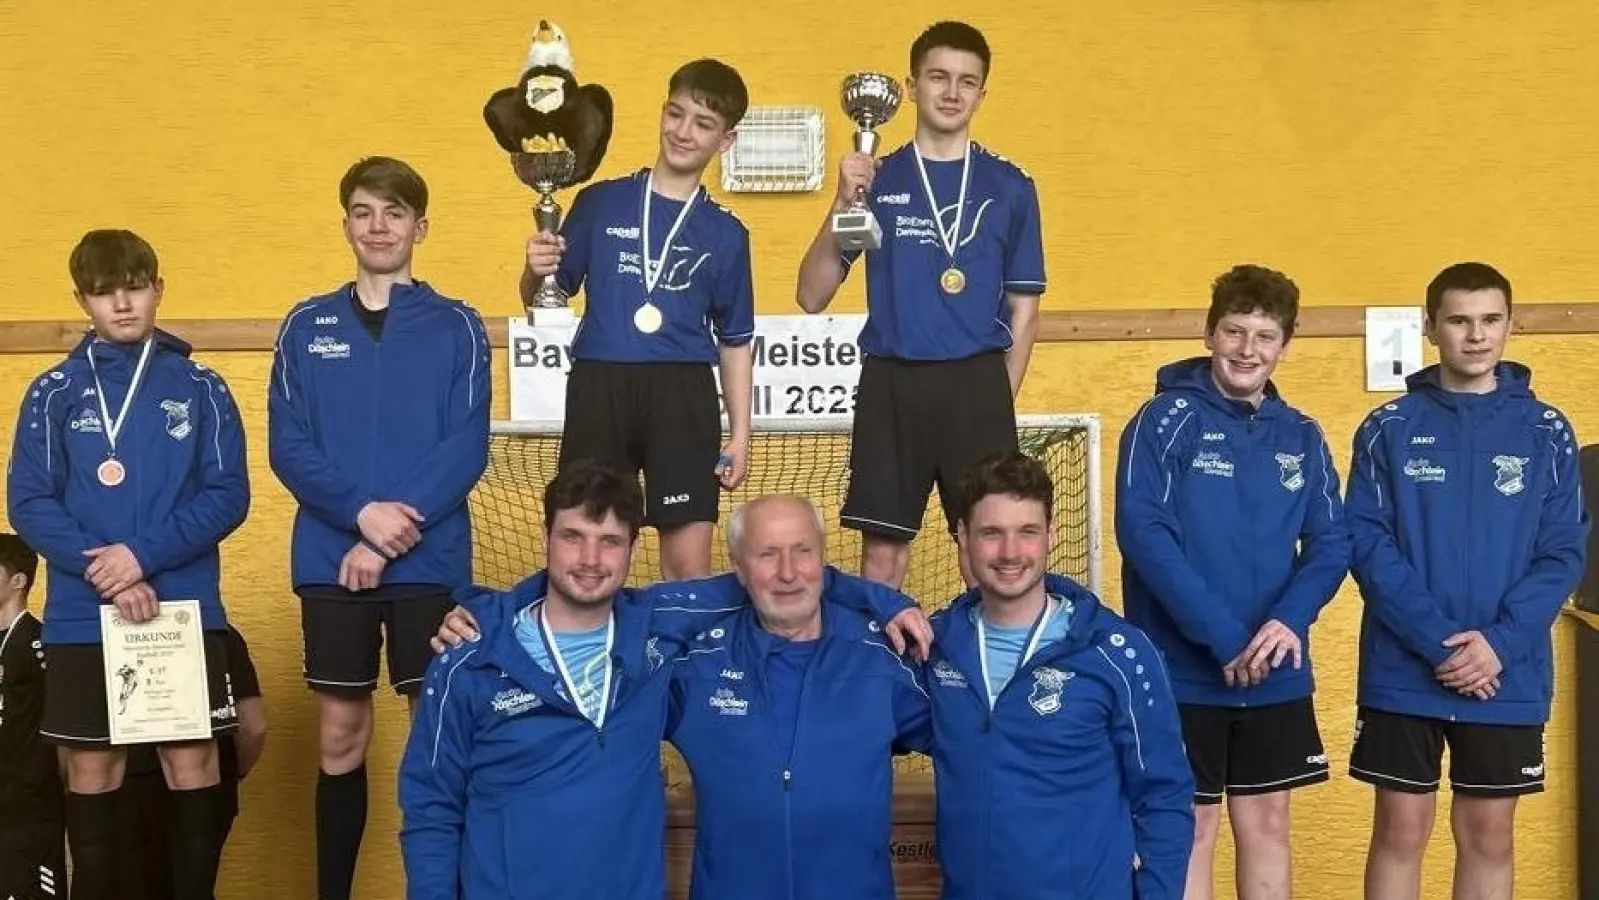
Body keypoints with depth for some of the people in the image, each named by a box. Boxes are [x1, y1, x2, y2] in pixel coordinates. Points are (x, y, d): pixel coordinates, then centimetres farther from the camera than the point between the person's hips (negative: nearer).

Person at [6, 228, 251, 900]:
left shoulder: (201, 388, 5)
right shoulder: (54, 392, 5)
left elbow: (229, 495, -2)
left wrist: (143, 555, -15)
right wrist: (106, 575, -15)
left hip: (187, 612, 0)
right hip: (81, 618, 1)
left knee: (193, 766, 1)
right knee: (92, 772, 6)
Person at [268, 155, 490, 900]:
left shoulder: (457, 327, 3)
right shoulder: (305, 327, 8)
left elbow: (467, 448, -5)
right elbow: (287, 447, 1)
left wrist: (394, 532, -15)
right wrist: (362, 512, -15)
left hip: (430, 562, -1)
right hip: (329, 562, 2)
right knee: (340, 739, 8)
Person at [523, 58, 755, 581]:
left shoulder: (726, 234, 10)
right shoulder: (599, 203, 8)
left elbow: (735, 342, 13)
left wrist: (740, 435, 7)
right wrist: (536, 271, -13)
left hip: (683, 399, 0)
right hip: (599, 389, 0)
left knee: (688, 565, -3)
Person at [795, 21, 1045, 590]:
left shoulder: (1010, 188, 7)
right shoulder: (875, 182, 7)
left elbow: (1023, 310, 10)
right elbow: (812, 298, 2)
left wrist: (1000, 399, 3)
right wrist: (842, 204, -10)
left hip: (977, 385, 0)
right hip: (891, 385, 0)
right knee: (882, 548, 2)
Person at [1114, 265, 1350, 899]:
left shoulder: (1301, 436, 8)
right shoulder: (1166, 420, -7)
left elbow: (1331, 543, 3)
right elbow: (1142, 532, -17)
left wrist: (1290, 618, -18)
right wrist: (1223, 637, -21)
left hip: (1278, 674, 4)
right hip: (1183, 671, -4)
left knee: (1266, 824, 12)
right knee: (1191, 828, 4)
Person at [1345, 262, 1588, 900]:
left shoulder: (1547, 432, 3)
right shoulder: (1389, 429, 0)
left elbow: (1564, 554, -1)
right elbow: (1366, 544, -6)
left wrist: (1500, 643, -15)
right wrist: (1438, 642, -16)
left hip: (1510, 677, 1)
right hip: (1403, 674, -1)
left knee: (1489, 836, 10)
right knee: (1400, 832, 6)